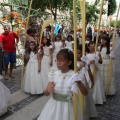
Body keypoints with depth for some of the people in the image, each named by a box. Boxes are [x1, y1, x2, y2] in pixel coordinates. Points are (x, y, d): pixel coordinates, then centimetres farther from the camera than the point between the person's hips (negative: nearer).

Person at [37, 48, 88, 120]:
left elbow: (85, 93, -15)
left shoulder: (74, 76, -12)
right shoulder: (54, 74, -2)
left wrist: (78, 82, -31)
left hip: (67, 107, -3)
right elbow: (46, 93, 3)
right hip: (54, 106, 4)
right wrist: (48, 90, -20)